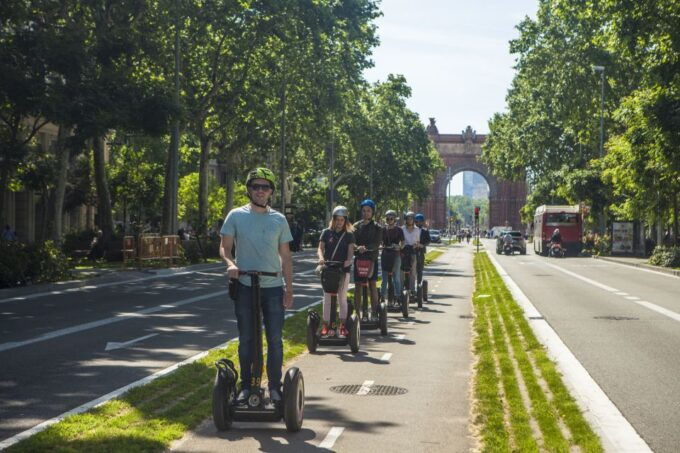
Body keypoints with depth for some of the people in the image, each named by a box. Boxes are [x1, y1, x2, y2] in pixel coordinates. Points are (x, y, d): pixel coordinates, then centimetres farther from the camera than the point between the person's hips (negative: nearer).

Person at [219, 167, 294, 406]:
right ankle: (245, 386, 17)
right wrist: (230, 264, -21)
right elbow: (224, 247, 1)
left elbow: (285, 256, 9)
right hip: (245, 286, -1)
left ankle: (275, 387, 12)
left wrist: (289, 288, 4)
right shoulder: (236, 216, 1)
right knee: (246, 339, 7)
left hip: (273, 287, 1)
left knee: (275, 340, 3)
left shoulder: (279, 220, 6)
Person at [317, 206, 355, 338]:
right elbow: (320, 248, -3)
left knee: (342, 298, 5)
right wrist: (321, 257, -25)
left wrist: (348, 260, -28)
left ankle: (342, 326, 9)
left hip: (343, 269, 0)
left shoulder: (349, 235, 5)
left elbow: (350, 250, -6)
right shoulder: (326, 233, 5)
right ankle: (326, 325, 6)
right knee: (327, 298, 2)